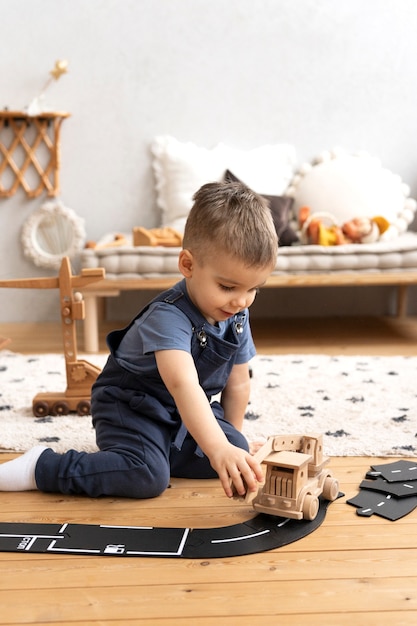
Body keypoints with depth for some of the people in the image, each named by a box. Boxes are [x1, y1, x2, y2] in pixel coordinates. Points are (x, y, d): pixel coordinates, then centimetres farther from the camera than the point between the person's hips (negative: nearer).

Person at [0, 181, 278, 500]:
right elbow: (183, 385, -50)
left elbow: (238, 383, 4)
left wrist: (232, 438, 7)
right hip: (131, 404, -7)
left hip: (184, 412, 8)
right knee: (146, 477, -30)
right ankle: (40, 467, -14)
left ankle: (157, 448, 6)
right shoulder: (168, 317, -33)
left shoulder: (237, 317, -8)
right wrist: (218, 449, -61)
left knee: (239, 453, -11)